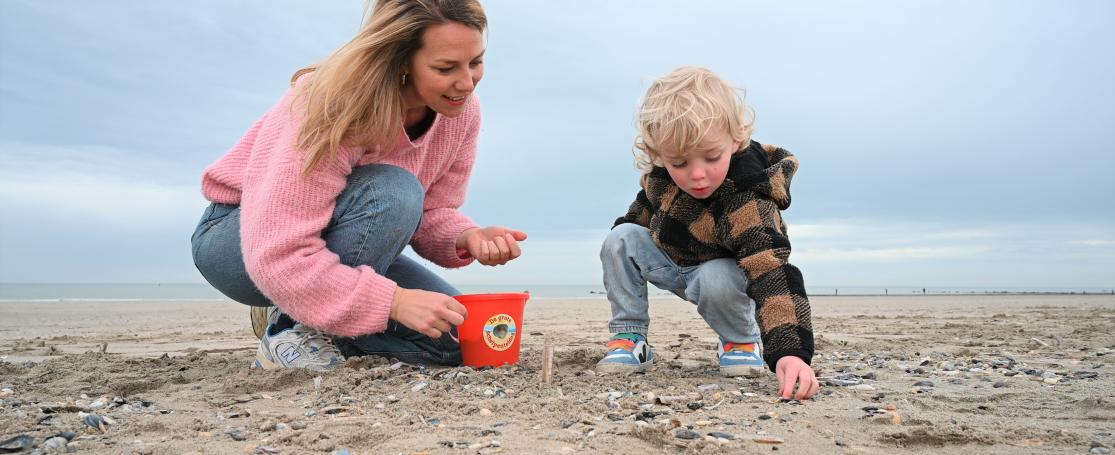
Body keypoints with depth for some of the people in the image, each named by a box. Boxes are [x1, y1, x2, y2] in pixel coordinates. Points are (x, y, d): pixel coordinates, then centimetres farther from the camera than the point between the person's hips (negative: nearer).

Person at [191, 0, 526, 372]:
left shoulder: (461, 110, -12)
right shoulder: (336, 109, -32)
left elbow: (433, 213, -5)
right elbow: (278, 257, -34)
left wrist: (467, 238, -27)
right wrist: (394, 300, -39)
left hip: (332, 245, 6)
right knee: (392, 193, -35)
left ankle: (320, 333, 6)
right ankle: (290, 329, -16)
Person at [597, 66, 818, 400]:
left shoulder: (747, 200, -39)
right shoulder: (663, 174, -21)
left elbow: (772, 271, -50)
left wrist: (790, 351, -60)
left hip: (718, 270, -5)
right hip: (666, 257, 5)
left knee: (718, 281, -39)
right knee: (619, 240, -17)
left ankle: (741, 341, -4)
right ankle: (629, 338, -7)